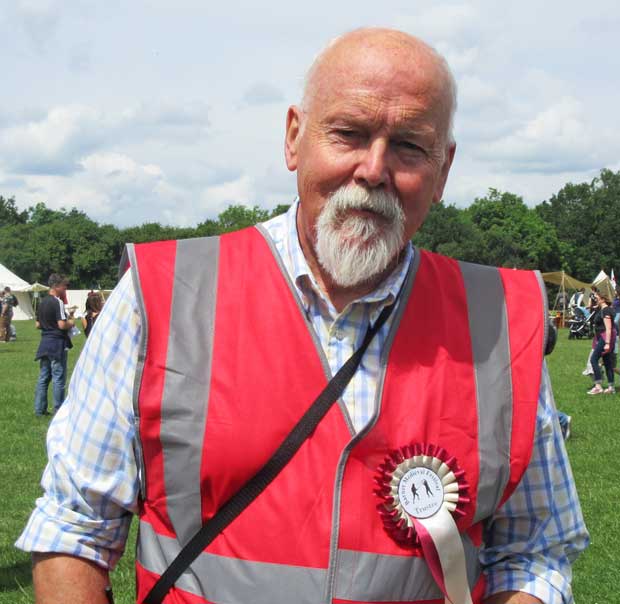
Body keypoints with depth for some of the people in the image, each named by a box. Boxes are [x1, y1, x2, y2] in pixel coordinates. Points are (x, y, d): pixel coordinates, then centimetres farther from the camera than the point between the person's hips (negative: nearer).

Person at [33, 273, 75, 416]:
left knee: (43, 377, 11)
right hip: (57, 344, -8)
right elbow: (62, 325, -21)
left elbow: (38, 325, 15)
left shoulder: (42, 303, 11)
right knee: (59, 378, -2)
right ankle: (59, 410, 0)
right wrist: (71, 323, -2)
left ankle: (39, 409, 13)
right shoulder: (58, 302, -14)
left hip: (44, 343, 8)